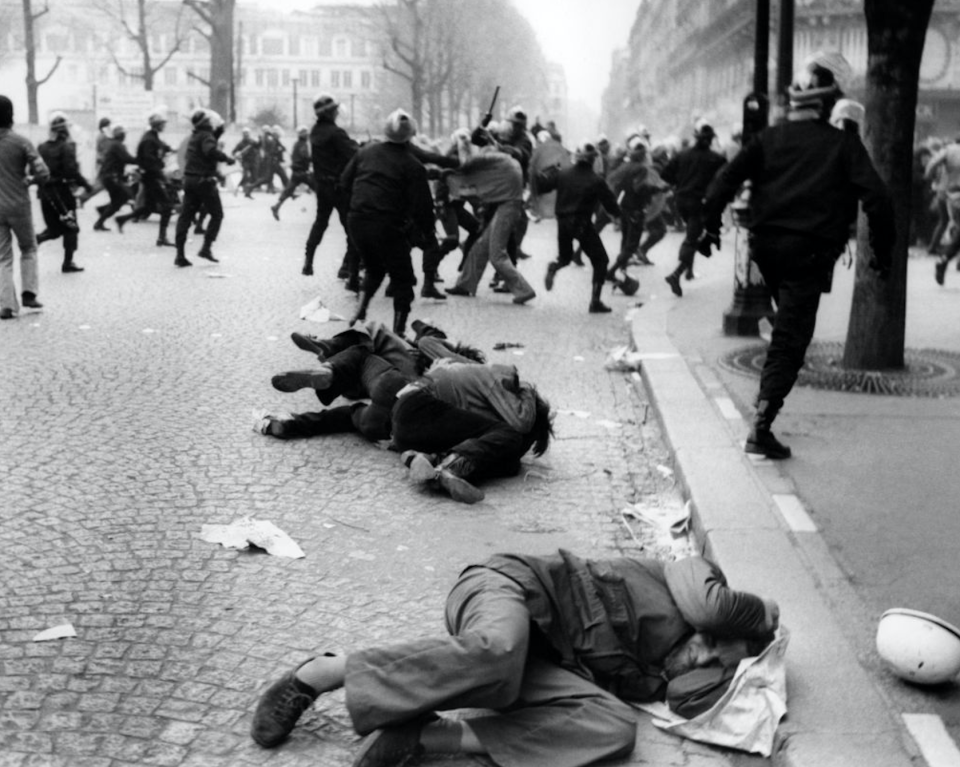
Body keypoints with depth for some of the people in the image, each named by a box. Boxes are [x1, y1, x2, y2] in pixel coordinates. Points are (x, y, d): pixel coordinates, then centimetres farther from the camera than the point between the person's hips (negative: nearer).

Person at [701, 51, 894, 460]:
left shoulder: (770, 137, 6)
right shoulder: (844, 144, -2)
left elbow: (727, 178, 0)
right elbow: (877, 199, -9)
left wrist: (711, 224, 7)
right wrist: (883, 250, 1)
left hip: (765, 245, 4)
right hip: (810, 253, -4)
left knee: (787, 323, 29)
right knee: (789, 341, -3)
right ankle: (761, 426, -11)